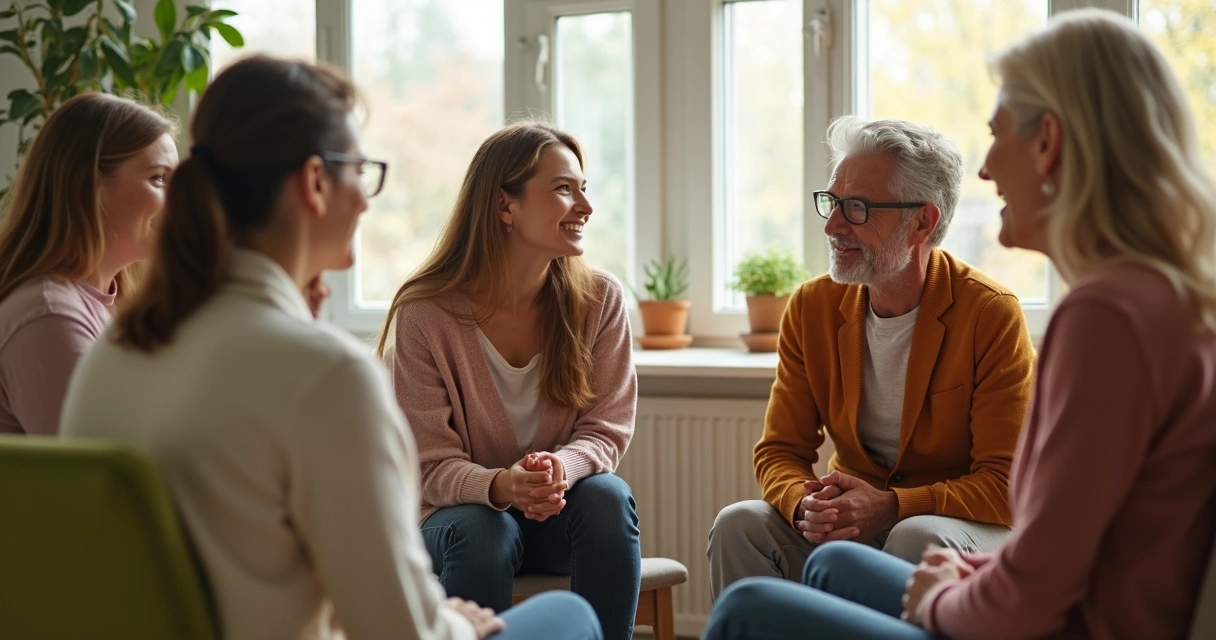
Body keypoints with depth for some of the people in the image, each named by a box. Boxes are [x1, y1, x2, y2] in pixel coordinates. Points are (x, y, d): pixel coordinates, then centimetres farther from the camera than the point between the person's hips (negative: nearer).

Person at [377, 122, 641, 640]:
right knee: (483, 530, -34)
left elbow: (607, 430, -5)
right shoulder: (424, 316, -13)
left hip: (561, 518, 2)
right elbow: (431, 466, -12)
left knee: (608, 496, -29)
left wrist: (561, 469, -29)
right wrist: (500, 486, -35)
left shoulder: (600, 300, -6)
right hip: (458, 515, -2)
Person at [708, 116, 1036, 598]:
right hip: (852, 515, 4)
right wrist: (806, 506, -24)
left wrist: (891, 507, -30)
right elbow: (780, 451, 2)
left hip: (967, 527, -4)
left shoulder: (991, 315, -14)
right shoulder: (811, 309, 1)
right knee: (738, 525, -22)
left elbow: (1006, 484, -15)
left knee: (919, 538, -37)